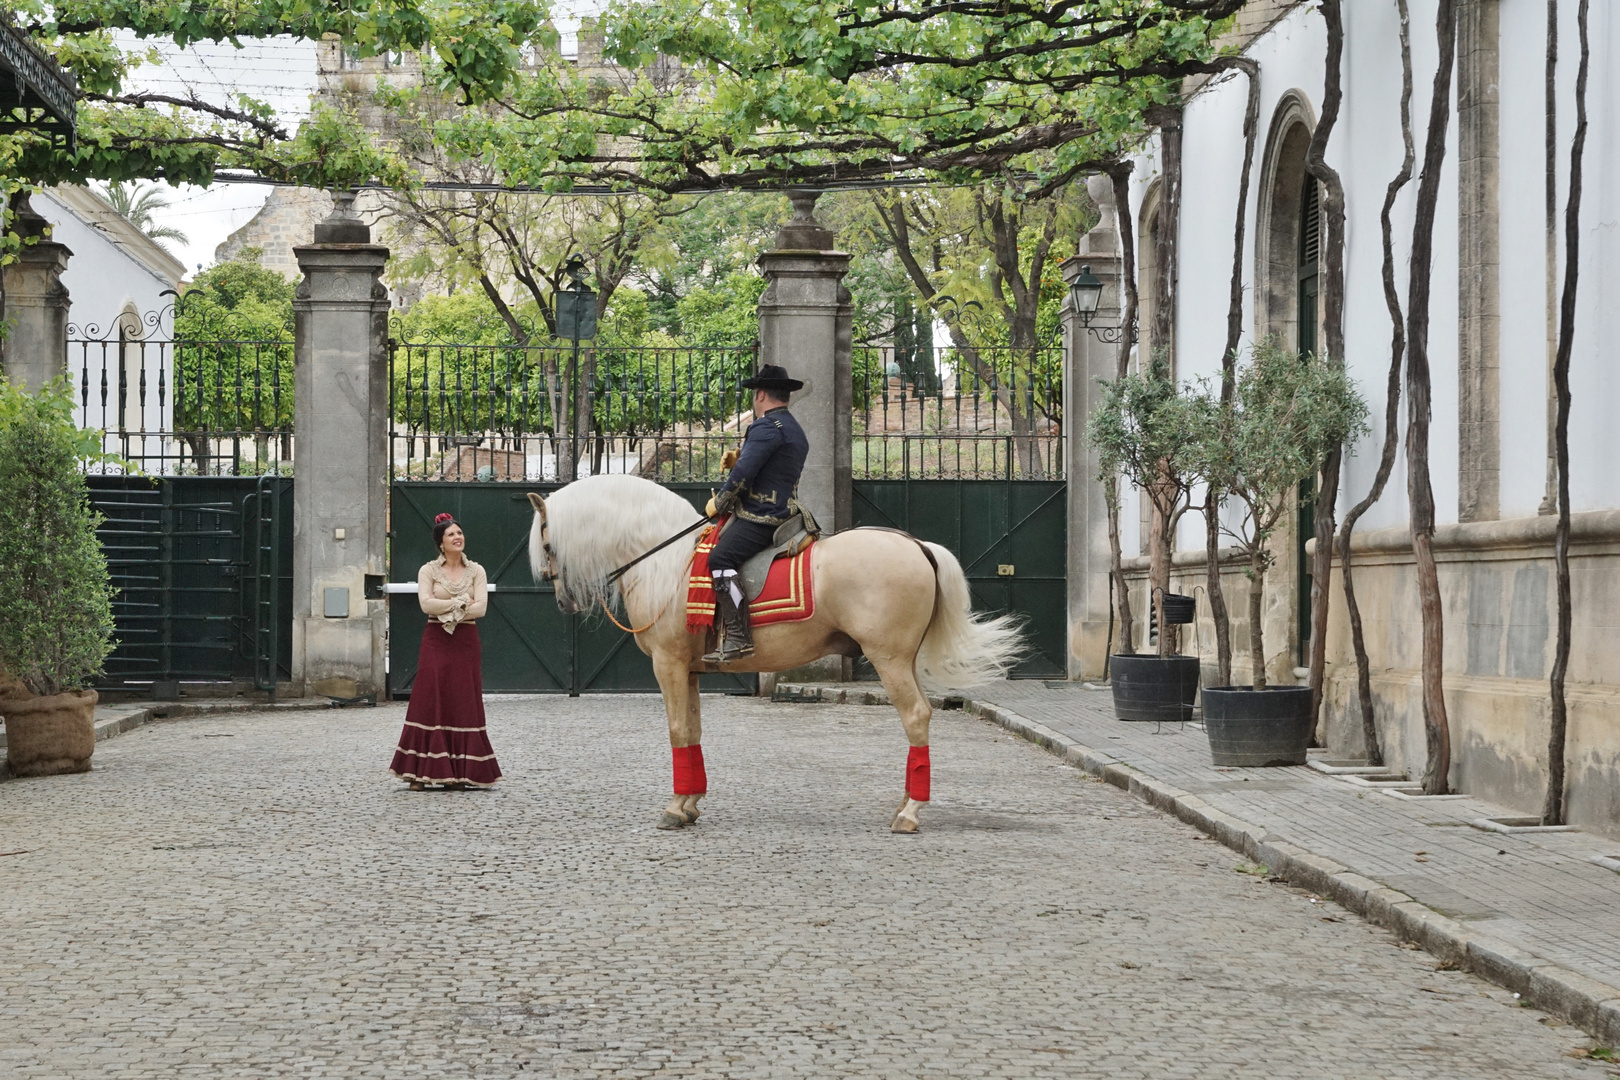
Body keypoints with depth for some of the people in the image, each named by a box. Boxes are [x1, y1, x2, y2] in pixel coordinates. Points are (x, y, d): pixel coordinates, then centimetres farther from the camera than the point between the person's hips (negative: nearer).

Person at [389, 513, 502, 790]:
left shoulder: (476, 571, 7)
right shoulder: (428, 570, 3)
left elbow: (481, 608, -5)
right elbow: (426, 603, -12)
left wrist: (447, 610, -11)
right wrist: (460, 603, -10)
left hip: (466, 642, 2)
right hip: (436, 641, -2)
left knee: (464, 706, 0)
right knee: (429, 703, -6)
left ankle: (460, 773, 3)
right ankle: (421, 772, -6)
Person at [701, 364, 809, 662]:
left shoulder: (767, 427, -12)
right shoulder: (796, 431, 22)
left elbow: (743, 472, -19)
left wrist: (719, 503, -4)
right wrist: (739, 459, 18)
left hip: (759, 519, -11)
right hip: (782, 513, 11)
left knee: (720, 558, -22)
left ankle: (739, 638, -31)